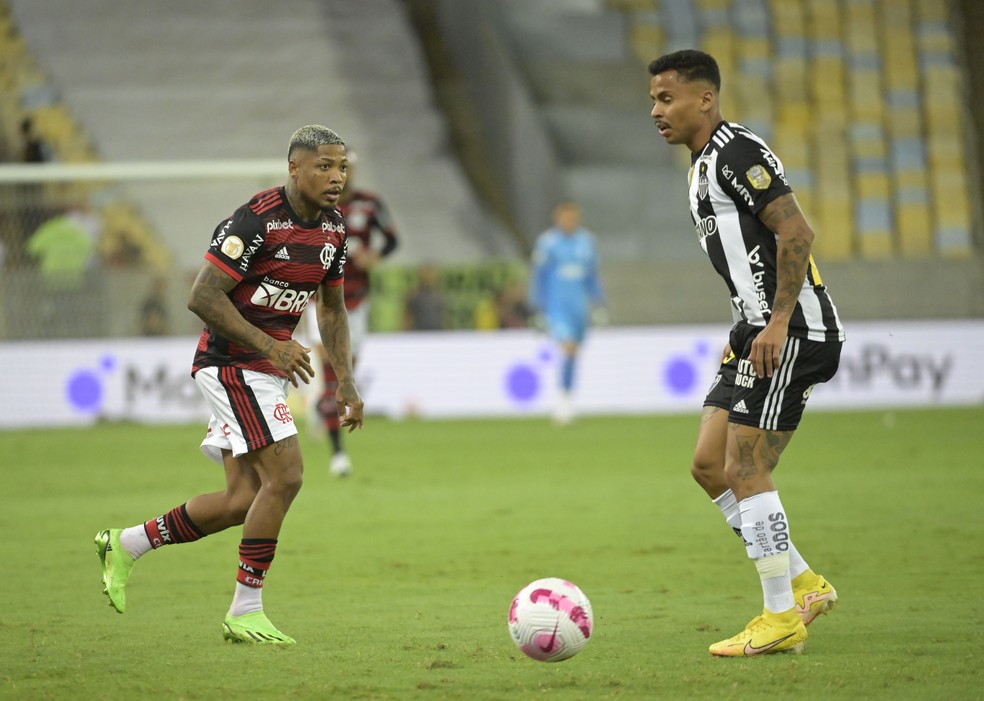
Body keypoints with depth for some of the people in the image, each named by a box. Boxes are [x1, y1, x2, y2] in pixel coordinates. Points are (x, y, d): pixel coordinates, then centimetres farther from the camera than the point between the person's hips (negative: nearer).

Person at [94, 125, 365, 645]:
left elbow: (331, 308, 19)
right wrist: (270, 345, -25)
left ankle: (125, 545, 24)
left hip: (266, 370, 9)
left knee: (243, 500, 6)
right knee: (285, 474, -17)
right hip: (231, 364, -9)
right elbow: (203, 297, -22)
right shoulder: (257, 220, -19)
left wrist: (346, 382, 10)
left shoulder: (333, 228, 7)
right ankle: (246, 612, -7)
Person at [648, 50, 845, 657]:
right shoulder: (705, 164, 20)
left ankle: (782, 619, -5)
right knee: (710, 464, 8)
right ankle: (805, 585, 13)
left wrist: (776, 324, -23)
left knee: (745, 472, -11)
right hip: (763, 332, 10)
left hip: (792, 331, -10)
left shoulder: (737, 152, -12)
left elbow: (796, 233, -20)